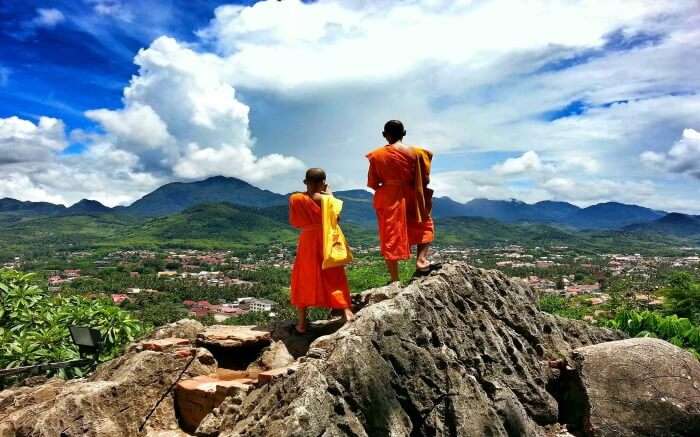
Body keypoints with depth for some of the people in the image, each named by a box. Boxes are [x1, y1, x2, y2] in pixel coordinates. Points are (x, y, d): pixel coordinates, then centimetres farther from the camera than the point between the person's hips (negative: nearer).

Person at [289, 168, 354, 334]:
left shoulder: (295, 199, -4)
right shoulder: (325, 198, -10)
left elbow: (294, 222, 3)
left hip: (307, 241, 1)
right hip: (327, 240, -1)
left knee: (303, 280, 10)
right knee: (335, 278, 9)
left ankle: (301, 323, 10)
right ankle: (347, 311, 0)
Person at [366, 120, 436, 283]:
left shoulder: (376, 155, -2)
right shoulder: (416, 152, -4)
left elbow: (372, 183, 0)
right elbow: (425, 180, -2)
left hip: (387, 201, 1)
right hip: (410, 198, -1)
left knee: (390, 237, 7)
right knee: (425, 226, 22)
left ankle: (395, 280, 9)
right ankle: (421, 261, 3)